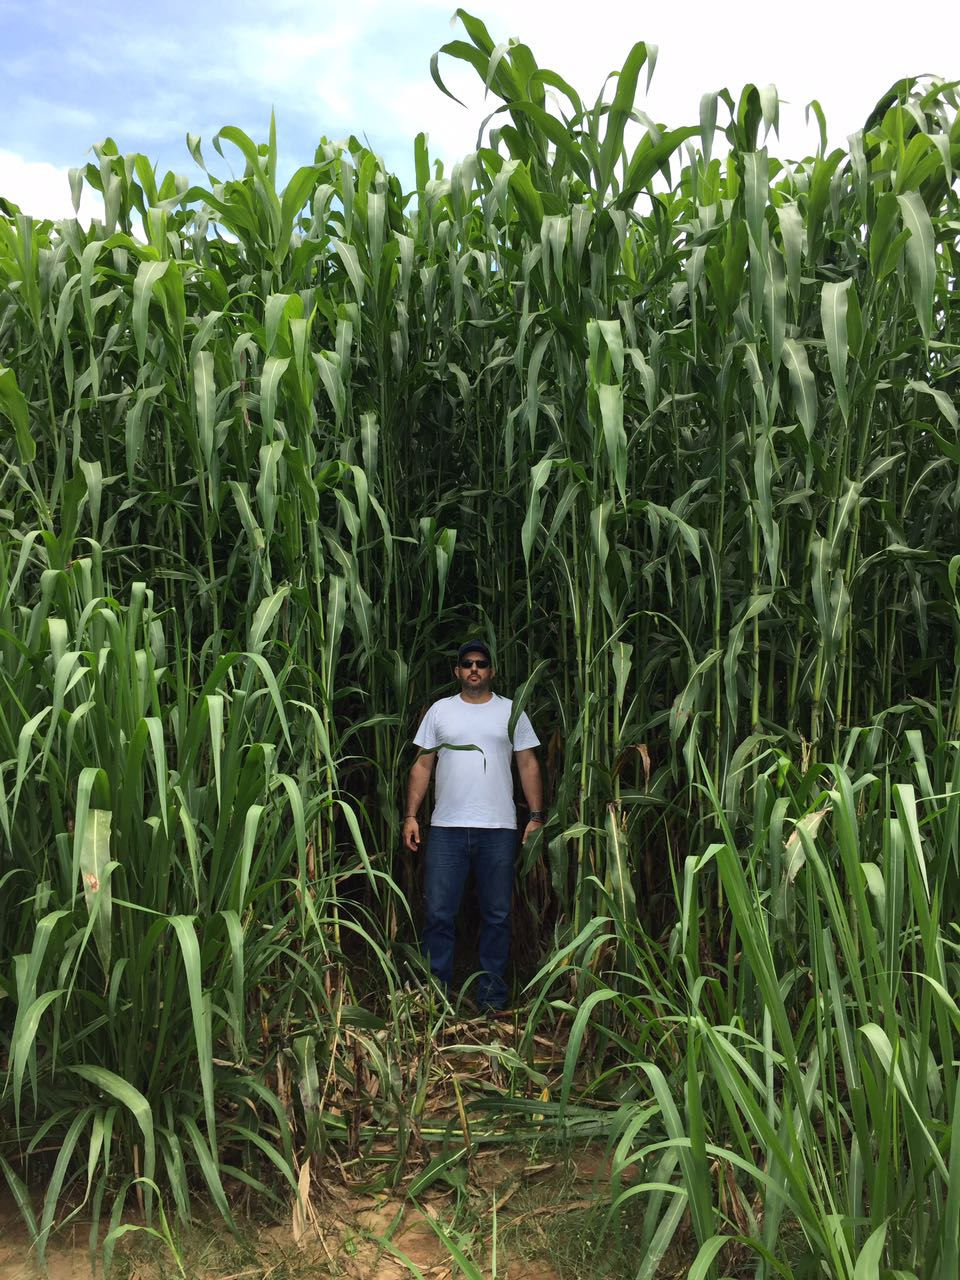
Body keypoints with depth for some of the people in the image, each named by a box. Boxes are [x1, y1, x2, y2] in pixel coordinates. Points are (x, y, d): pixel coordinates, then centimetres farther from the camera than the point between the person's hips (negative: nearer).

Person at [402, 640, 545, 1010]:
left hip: (498, 829, 0)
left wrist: (536, 816, -2)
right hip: (446, 828, 0)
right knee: (439, 913, 2)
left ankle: (491, 991, 20)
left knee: (497, 914, 8)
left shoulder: (511, 711, 7)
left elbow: (528, 765, 7)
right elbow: (422, 766, 7)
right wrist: (411, 816, -1)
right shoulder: (440, 711, 8)